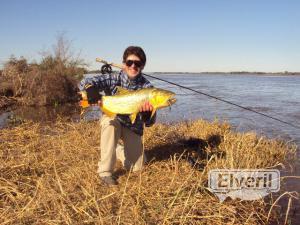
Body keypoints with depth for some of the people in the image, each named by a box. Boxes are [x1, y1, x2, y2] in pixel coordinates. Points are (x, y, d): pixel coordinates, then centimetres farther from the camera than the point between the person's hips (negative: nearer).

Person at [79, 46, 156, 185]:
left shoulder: (147, 87, -18)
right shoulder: (115, 78, -19)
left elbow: (149, 123, -22)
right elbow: (85, 83, -31)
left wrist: (147, 112, -46)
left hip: (132, 126, 2)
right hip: (112, 120, -1)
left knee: (136, 167, -1)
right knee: (110, 122, -38)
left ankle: (118, 150, 33)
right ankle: (105, 172, -25)